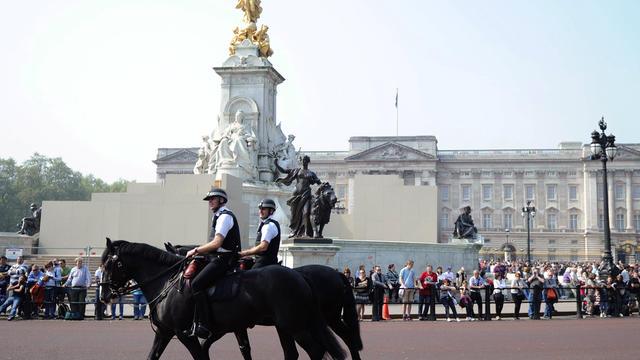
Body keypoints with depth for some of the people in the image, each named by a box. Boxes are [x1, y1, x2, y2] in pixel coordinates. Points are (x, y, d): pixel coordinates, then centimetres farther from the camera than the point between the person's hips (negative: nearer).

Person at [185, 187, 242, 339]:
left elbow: (216, 243, -19)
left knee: (196, 284, -21)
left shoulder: (225, 216, -11)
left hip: (223, 259, -11)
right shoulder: (220, 216, 23)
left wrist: (196, 250, -10)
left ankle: (202, 325, -23)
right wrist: (199, 251, 15)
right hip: (219, 258, 11)